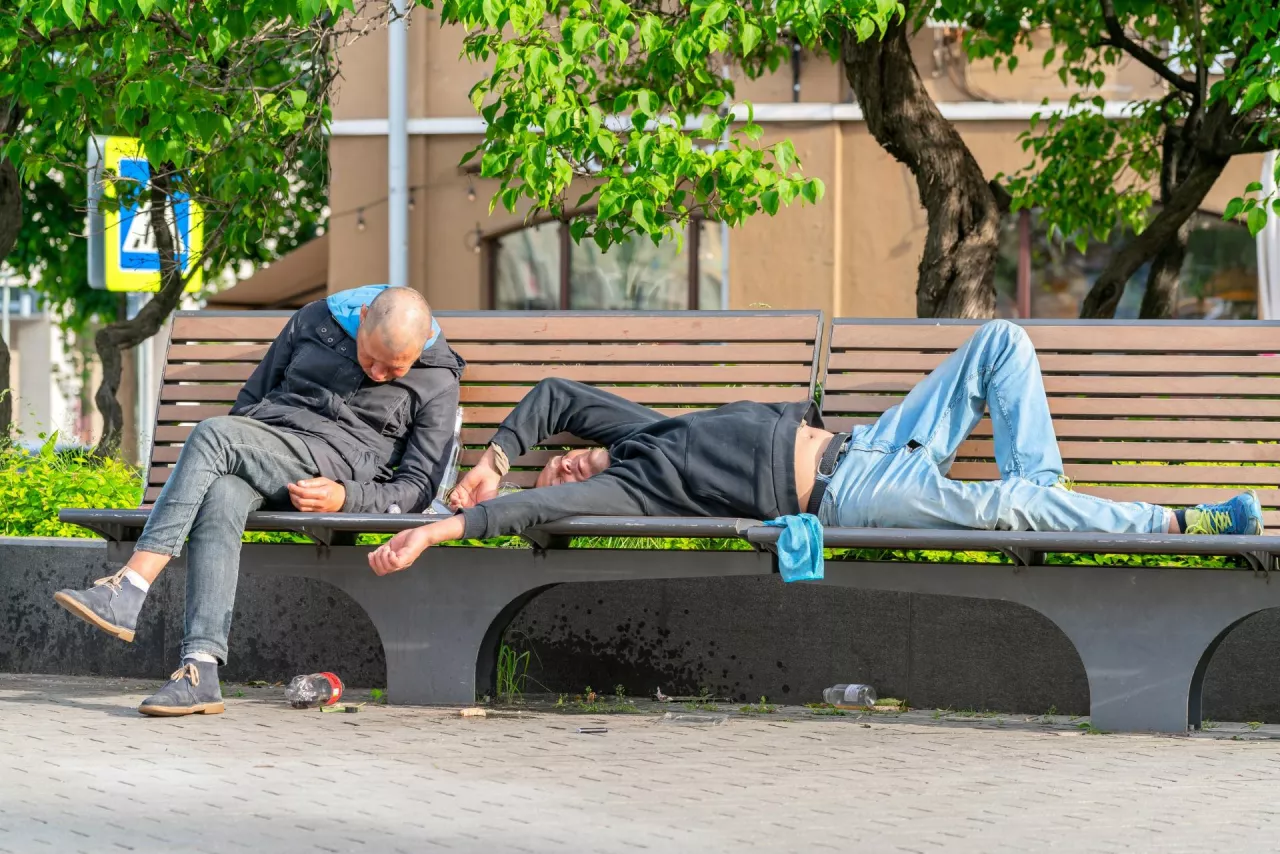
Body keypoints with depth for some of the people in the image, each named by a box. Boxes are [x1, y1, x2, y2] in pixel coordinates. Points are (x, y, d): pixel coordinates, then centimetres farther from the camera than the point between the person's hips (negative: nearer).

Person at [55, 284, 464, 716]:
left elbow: (420, 486, 2)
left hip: (334, 471, -4)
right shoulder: (316, 320, 11)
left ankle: (125, 594, -37)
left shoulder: (438, 382, 2)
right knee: (221, 499, -34)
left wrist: (345, 498, -13)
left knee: (213, 435, -30)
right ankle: (200, 673, -41)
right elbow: (254, 395, 21)